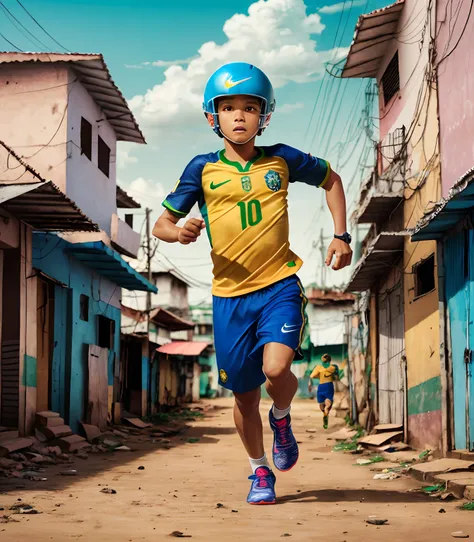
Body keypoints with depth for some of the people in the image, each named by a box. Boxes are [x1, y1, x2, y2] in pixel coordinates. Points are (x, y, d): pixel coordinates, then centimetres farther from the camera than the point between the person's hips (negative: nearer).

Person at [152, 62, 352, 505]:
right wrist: (180, 232, -20)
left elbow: (331, 180, 19)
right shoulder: (202, 169, 0)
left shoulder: (280, 160, 2)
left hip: (280, 285, -1)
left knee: (276, 369, -24)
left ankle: (282, 419, 12)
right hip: (230, 294, 1)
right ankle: (260, 472, 34)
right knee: (244, 394, 8)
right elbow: (161, 225, 4)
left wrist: (341, 236, 9)